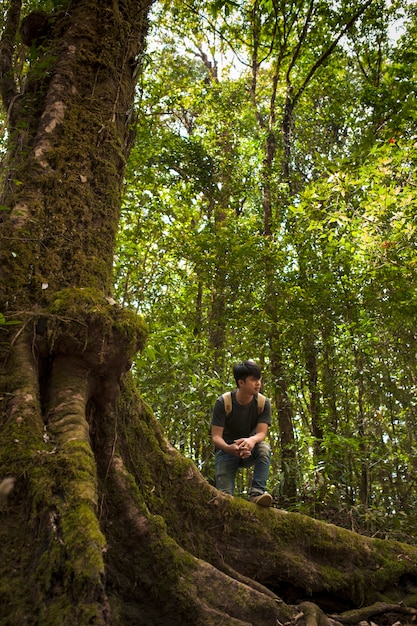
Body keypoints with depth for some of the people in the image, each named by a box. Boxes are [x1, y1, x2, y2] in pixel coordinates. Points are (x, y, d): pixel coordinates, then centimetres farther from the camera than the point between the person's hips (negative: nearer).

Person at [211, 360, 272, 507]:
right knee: (224, 494, -23)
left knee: (264, 448, -34)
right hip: (226, 450, -1)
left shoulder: (263, 403, -12)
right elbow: (216, 436, -22)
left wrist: (252, 440, -47)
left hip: (250, 451, 2)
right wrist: (229, 448, -46)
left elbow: (261, 433, -21)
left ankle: (257, 491, -36)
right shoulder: (223, 402, -18)